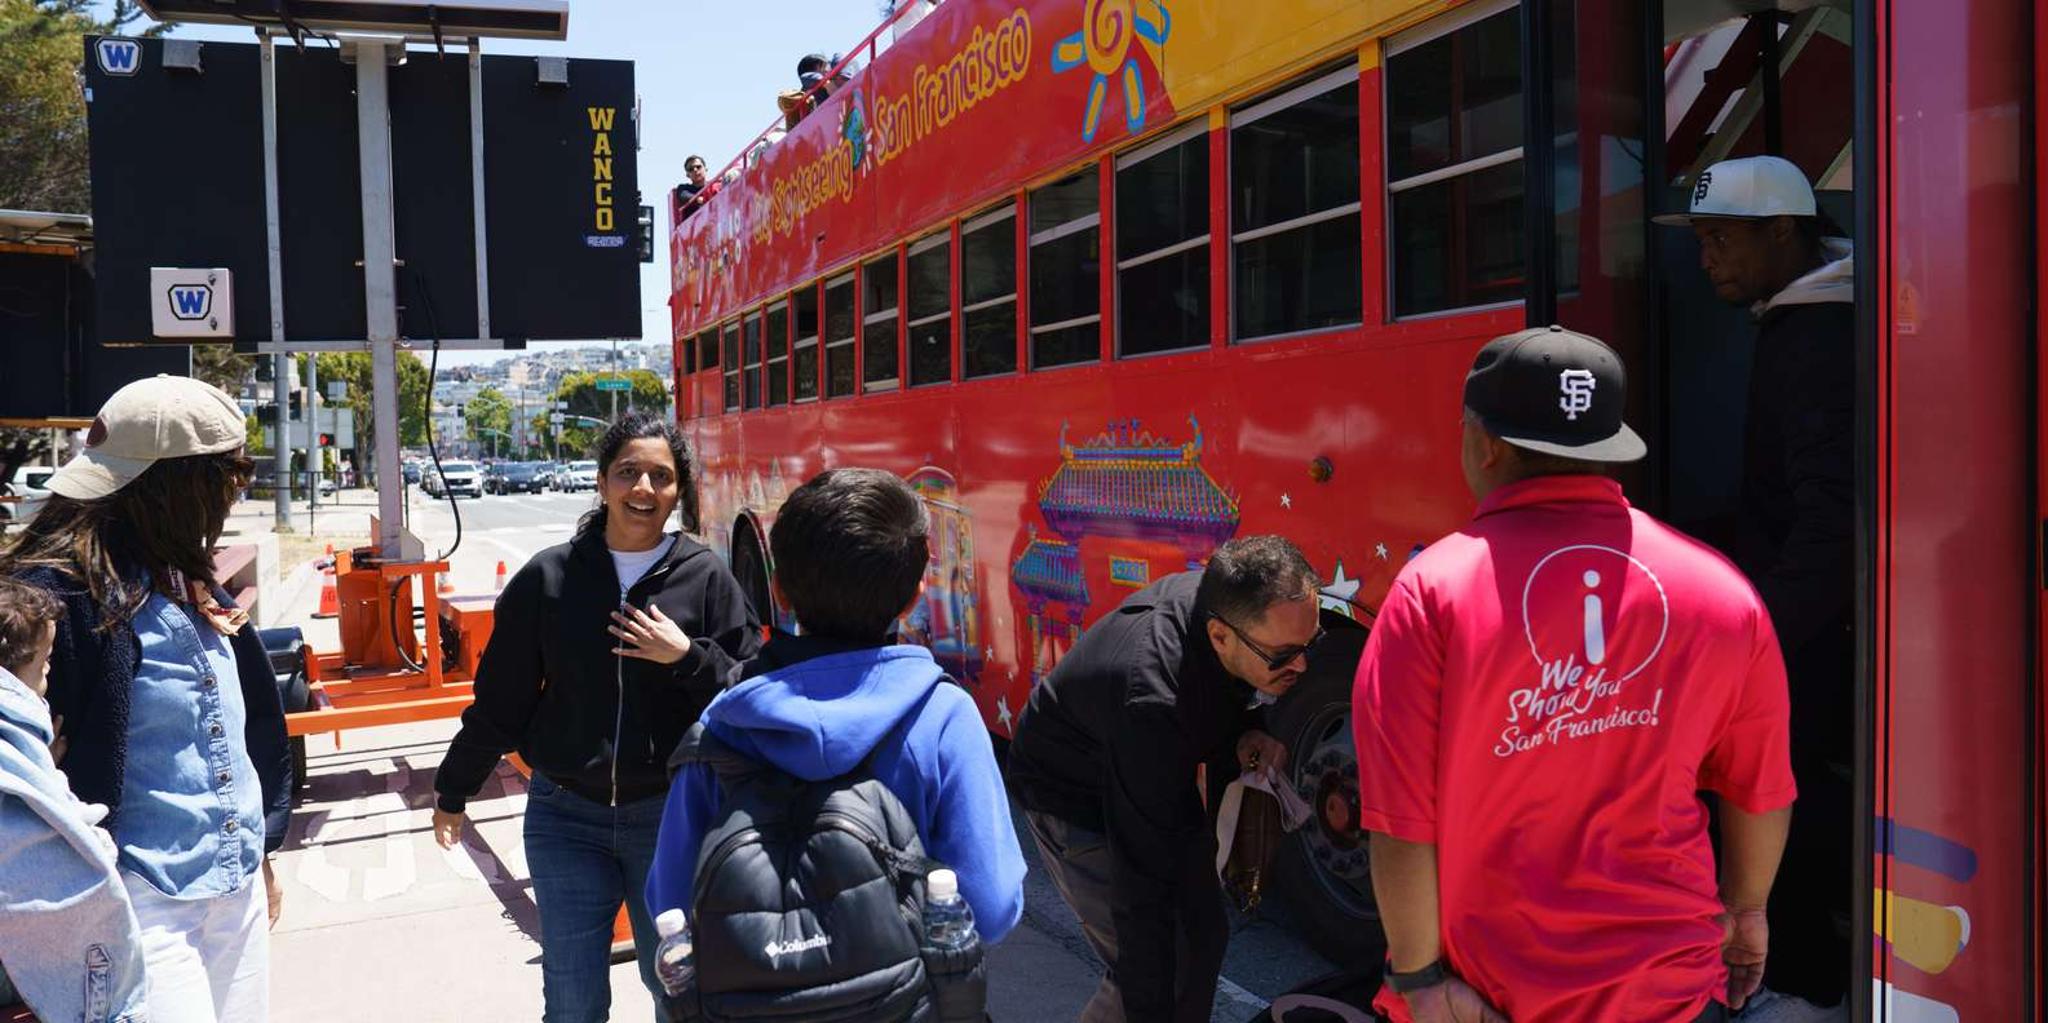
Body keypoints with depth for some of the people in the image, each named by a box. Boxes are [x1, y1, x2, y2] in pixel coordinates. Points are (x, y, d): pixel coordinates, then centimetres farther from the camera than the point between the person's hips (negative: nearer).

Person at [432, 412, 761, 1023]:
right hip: (565, 815, 1)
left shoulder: (706, 578, -3)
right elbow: (501, 697, 7)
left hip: (668, 813, -1)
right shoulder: (548, 576, -1)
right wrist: (453, 792, 12)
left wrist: (688, 658, -18)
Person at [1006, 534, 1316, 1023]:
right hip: (1074, 795, -7)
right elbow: (1142, 881, -38)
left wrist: (1248, 734, -15)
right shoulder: (1152, 703, -43)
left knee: (1203, 935, 12)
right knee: (1148, 968, -12)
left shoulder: (1222, 598, -22)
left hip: (1159, 778, 8)